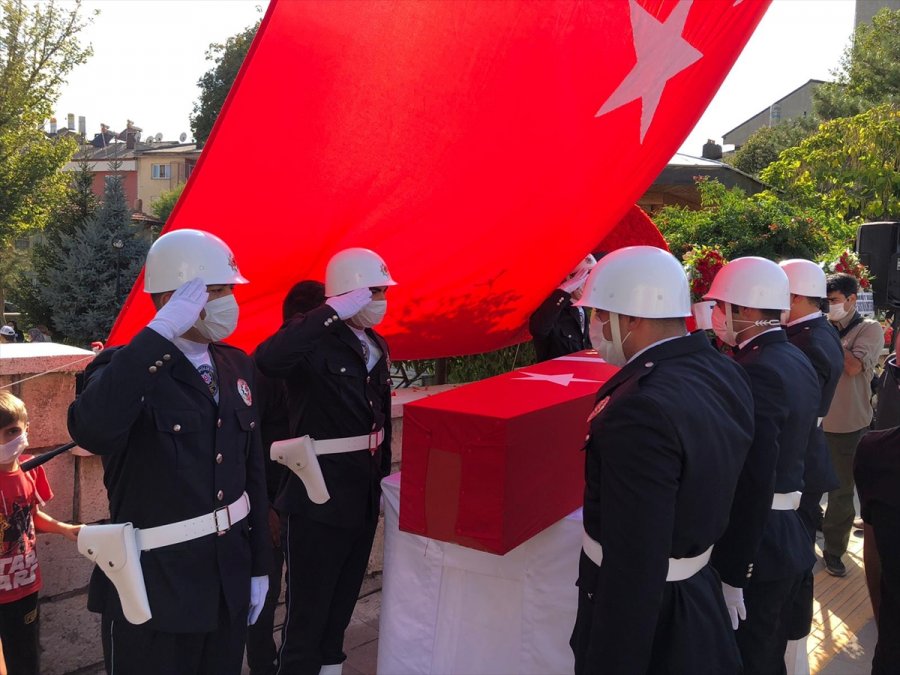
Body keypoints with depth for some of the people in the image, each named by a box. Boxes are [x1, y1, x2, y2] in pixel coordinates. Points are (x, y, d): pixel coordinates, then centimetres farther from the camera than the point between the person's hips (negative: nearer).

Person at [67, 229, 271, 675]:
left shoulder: (237, 366, 5)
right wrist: (159, 333, -35)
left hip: (230, 578, 6)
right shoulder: (124, 369, -14)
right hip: (153, 588, -6)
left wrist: (259, 565, 11)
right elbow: (90, 432, -37)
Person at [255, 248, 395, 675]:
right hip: (320, 495, -8)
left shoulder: (377, 346, 9)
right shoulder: (315, 340, -15)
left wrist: (384, 478, 15)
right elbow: (267, 360, -38)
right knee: (308, 610, 2)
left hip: (364, 494, 8)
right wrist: (334, 313, -35)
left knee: (342, 602, 21)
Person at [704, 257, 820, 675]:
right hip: (791, 538, 9)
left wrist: (732, 575, -22)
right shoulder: (797, 361, 8)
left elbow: (754, 485, -26)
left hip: (757, 548, -9)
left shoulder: (757, 373, -22)